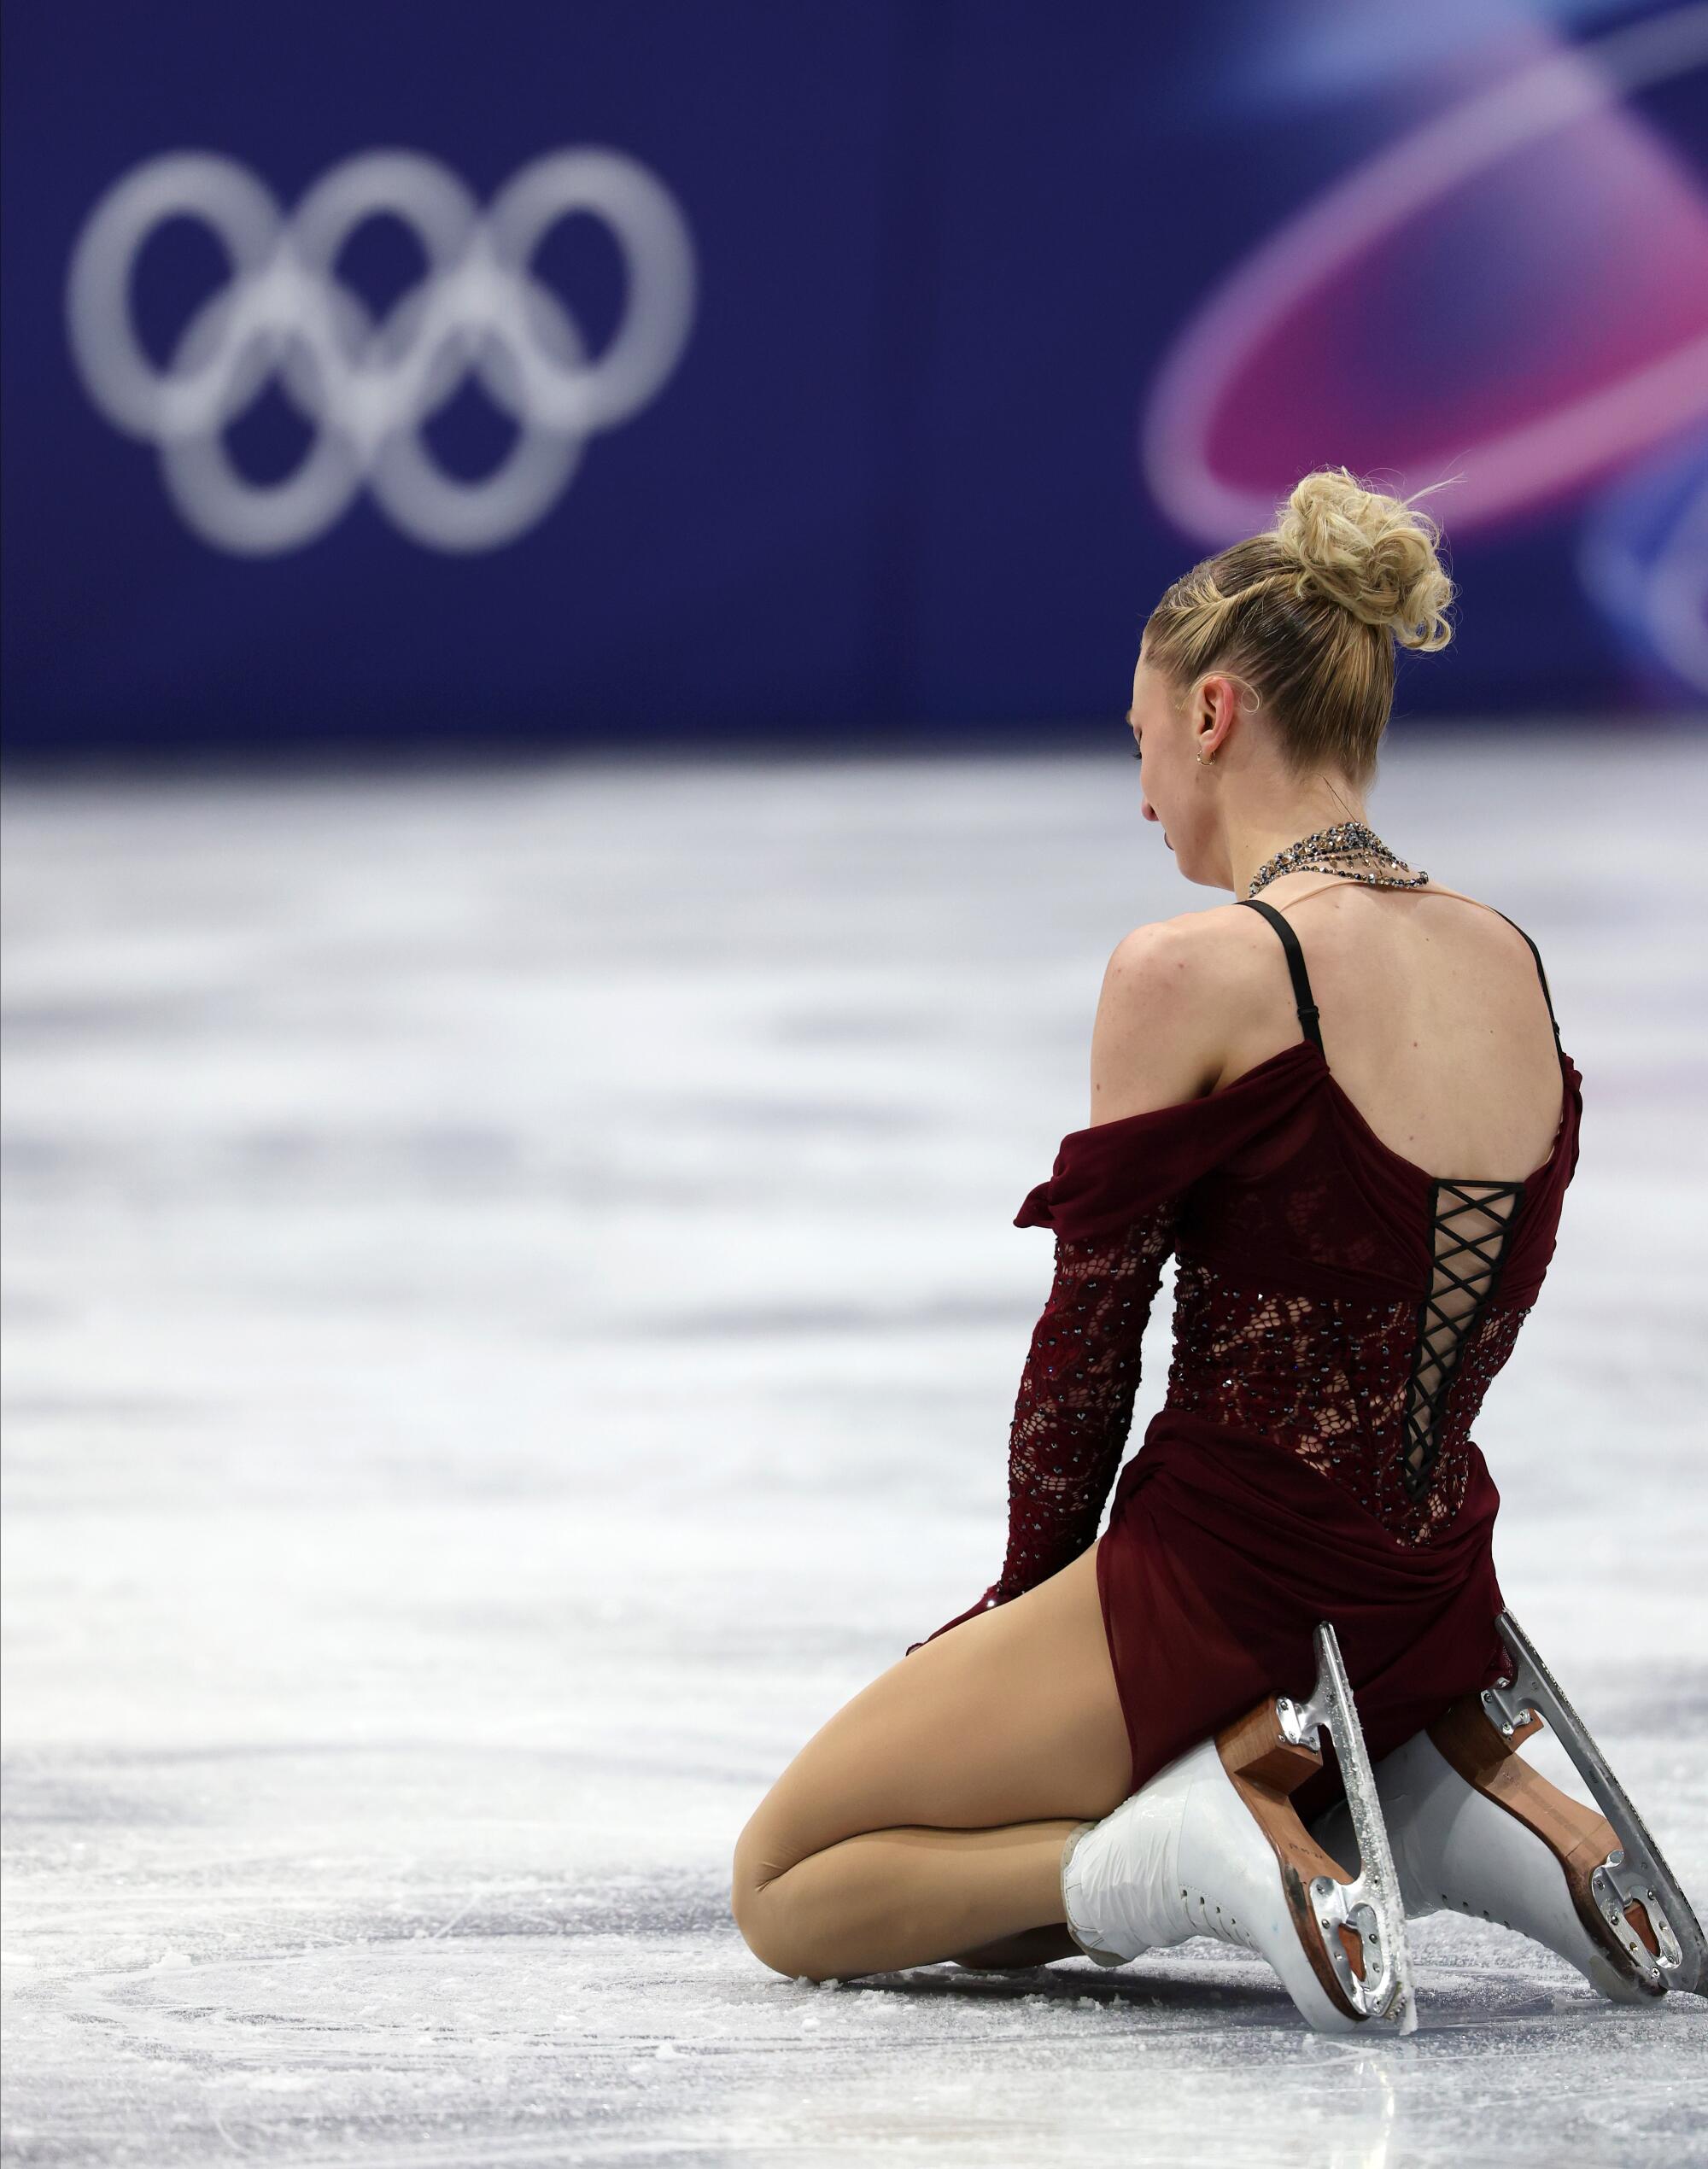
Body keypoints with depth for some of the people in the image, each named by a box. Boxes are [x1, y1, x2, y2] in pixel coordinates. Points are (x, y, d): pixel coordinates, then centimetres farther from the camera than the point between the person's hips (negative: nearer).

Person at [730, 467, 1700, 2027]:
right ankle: (1434, 1796, 8)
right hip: (1436, 1598, 8)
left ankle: (1195, 1847, -11)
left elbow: (1090, 1330, -10)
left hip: (1225, 1594, -7)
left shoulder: (1194, 971, -16)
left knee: (783, 1894, 10)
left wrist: (1032, 1586, 7)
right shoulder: (1507, 963, 6)